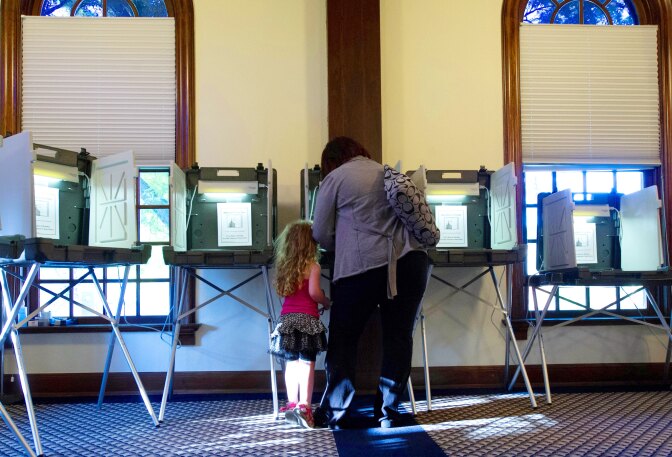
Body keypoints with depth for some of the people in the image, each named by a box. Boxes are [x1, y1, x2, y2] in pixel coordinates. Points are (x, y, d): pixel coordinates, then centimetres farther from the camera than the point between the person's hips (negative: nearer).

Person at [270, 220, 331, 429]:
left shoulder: (284, 266, 11)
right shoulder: (312, 266, -6)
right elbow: (314, 292, -14)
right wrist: (326, 302, 4)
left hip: (287, 318, 5)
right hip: (307, 319, -5)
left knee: (291, 362, 13)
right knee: (307, 363, -5)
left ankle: (292, 404, 17)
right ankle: (304, 406, -13)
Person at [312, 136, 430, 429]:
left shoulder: (335, 177, 8)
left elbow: (321, 234, 8)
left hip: (362, 266, -4)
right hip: (410, 260, 4)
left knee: (343, 340, 7)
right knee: (398, 337, 8)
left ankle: (333, 413, 12)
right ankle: (388, 412, 11)